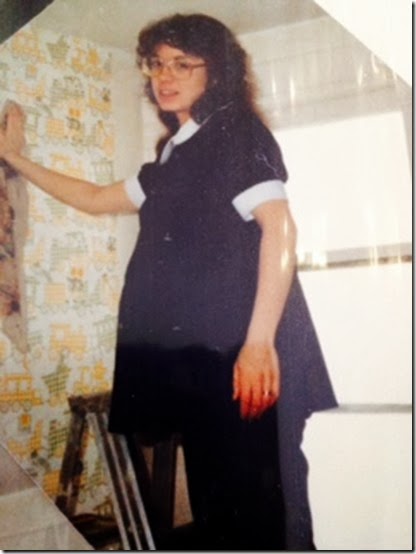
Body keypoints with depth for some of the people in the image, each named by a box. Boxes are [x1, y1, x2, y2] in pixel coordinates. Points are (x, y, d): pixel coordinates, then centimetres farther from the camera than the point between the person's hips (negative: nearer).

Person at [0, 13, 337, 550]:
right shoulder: (172, 157, 22)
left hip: (238, 351, -8)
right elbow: (94, 199, 33)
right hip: (193, 355, 8)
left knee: (252, 502, -6)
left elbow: (279, 228, -13)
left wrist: (260, 340, -22)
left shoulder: (239, 133, -1)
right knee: (214, 497, 12)